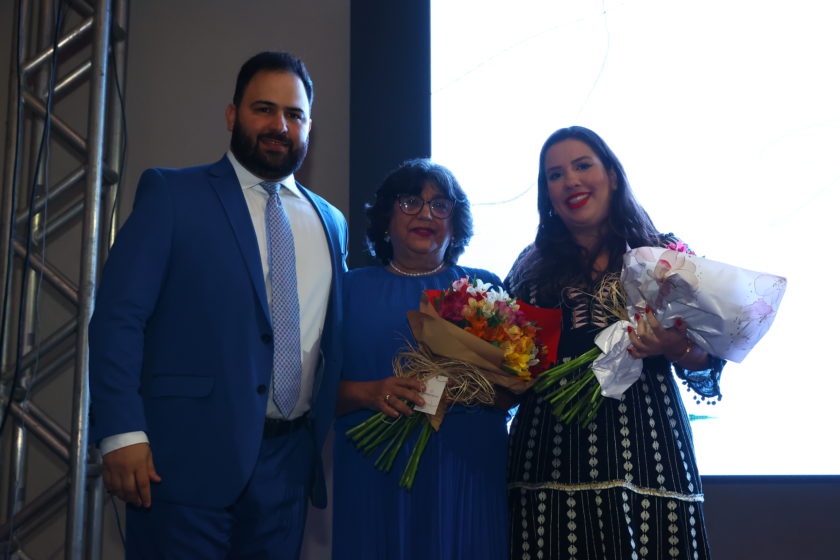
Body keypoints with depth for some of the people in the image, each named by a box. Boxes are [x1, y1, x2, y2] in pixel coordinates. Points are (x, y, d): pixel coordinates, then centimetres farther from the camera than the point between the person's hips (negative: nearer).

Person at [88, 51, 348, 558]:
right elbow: (118, 316, -7)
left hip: (288, 463, 5)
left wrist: (323, 436, 9)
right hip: (187, 457, -4)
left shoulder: (331, 223, 14)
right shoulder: (172, 193, 0)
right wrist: (123, 434, -15)